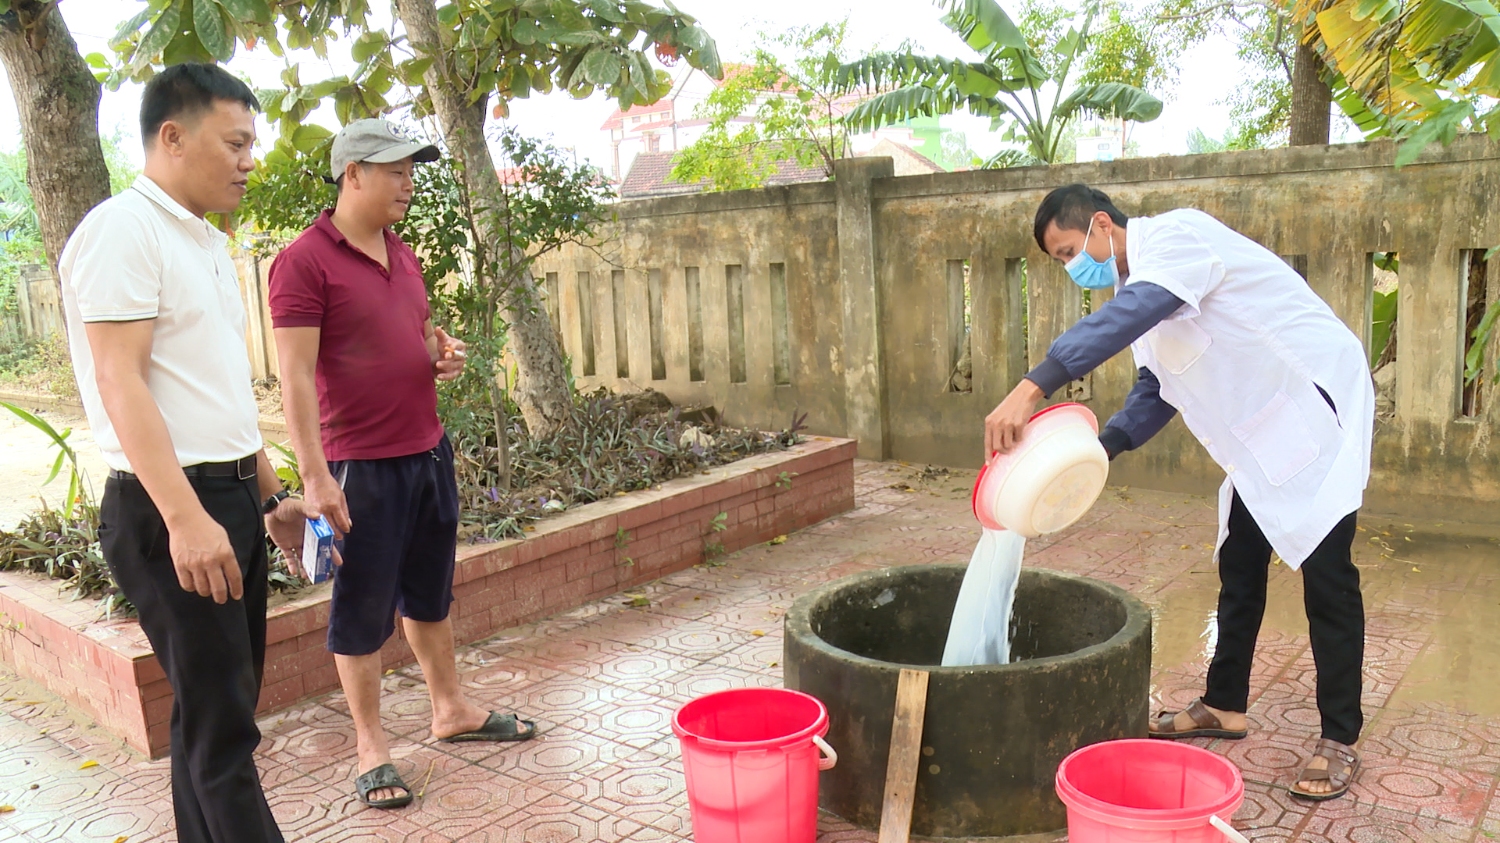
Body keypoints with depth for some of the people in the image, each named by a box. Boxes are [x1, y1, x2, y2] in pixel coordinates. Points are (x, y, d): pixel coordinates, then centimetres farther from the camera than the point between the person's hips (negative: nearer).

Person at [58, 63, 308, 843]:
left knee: (214, 717, 15)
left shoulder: (207, 244, 17)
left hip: (230, 501, 9)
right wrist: (185, 517, -25)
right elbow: (119, 384, -19)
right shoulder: (122, 230, -11)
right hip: (169, 513, -9)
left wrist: (268, 496, 20)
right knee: (221, 729, -5)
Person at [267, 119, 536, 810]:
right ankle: (371, 746, 19)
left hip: (429, 452, 8)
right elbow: (296, 378, -16)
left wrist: (443, 355, 1)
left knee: (431, 592, 19)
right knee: (362, 609, 5)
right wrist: (315, 477, -21)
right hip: (360, 466, -7)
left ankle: (451, 710, 34)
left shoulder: (403, 256, 11)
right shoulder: (304, 261, -12)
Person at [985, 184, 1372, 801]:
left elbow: (1125, 317, -41)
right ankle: (1224, 705, 26)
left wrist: (1032, 388, -50)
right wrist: (1098, 448, -6)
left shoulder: (1175, 235, -20)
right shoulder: (1140, 284, 9)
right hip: (1261, 428, 10)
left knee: (1326, 573, -5)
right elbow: (1157, 387, 11)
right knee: (1239, 567, 13)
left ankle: (1340, 739, 5)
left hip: (1316, 403, -10)